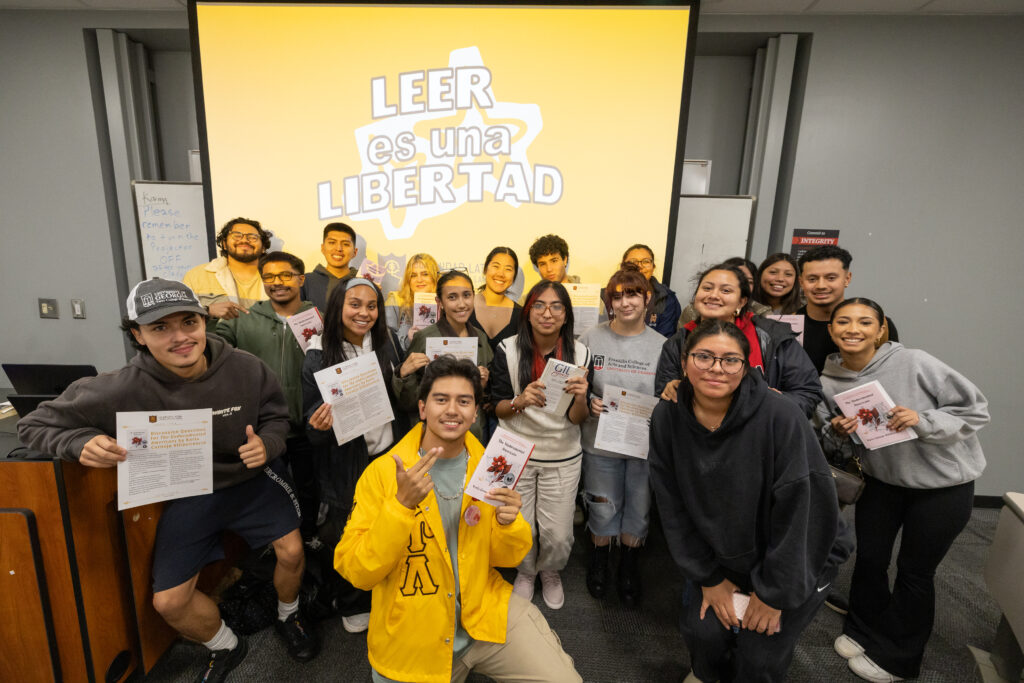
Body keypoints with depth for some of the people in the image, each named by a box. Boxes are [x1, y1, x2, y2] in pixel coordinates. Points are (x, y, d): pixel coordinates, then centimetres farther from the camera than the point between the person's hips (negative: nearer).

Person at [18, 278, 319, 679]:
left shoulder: (246, 368, -20)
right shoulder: (122, 390, -22)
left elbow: (276, 417, -3)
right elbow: (36, 425, -8)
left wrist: (267, 444, -25)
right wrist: (83, 442, -29)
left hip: (250, 480, 0)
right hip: (187, 496, 1)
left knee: (291, 551, -7)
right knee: (169, 602, 2)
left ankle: (288, 616, 30)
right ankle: (225, 647, 35)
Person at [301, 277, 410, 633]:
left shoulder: (387, 342, -1)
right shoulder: (319, 354, -11)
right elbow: (312, 418, -9)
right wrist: (319, 426, -29)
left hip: (389, 453, 3)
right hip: (347, 461, -3)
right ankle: (353, 606, 40)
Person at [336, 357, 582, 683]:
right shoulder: (382, 472, -14)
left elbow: (506, 557, 3)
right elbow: (355, 572, -17)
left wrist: (509, 523, -19)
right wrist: (401, 504, -31)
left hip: (486, 613, 2)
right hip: (414, 640, -1)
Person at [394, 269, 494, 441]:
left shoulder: (480, 337, 1)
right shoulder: (424, 338, -14)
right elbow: (409, 403, -10)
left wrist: (485, 383, -8)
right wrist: (404, 374, -27)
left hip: (477, 432, 5)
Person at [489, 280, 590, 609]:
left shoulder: (579, 353, -7)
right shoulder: (508, 350, -10)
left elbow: (577, 419, -4)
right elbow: (497, 408, -4)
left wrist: (581, 399, -26)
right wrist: (520, 402, -25)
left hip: (562, 457, 1)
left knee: (558, 535, 3)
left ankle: (550, 572, 41)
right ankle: (526, 572, 43)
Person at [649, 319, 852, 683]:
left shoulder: (781, 417, -27)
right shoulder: (666, 418, -14)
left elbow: (797, 513, -21)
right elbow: (673, 507, -7)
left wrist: (773, 592, -13)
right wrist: (708, 577, -3)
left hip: (798, 556, -3)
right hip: (720, 555, 3)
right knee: (702, 631, 3)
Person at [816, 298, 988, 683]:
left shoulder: (913, 364, -24)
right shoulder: (828, 380, -10)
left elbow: (976, 409, -17)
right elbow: (837, 446, 2)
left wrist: (923, 420, -33)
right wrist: (838, 432, -21)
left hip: (942, 482, -3)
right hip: (882, 479, 4)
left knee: (915, 569, 9)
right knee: (869, 558, 13)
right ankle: (865, 631, 40)